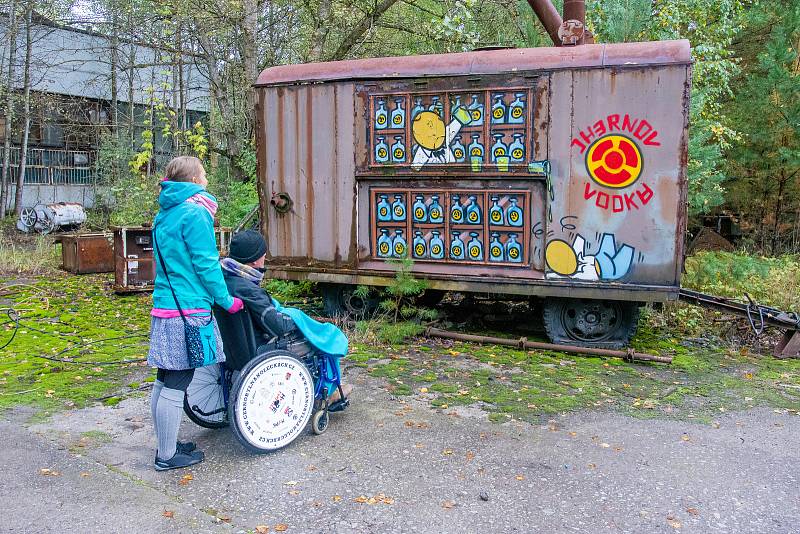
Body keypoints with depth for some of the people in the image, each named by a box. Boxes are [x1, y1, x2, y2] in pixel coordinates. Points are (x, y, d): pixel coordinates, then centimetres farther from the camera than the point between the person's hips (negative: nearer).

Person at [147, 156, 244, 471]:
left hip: (163, 306, 9)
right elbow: (206, 265, -13)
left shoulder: (164, 215, 17)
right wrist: (226, 300, -3)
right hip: (188, 312, -9)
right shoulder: (195, 212, -11)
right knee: (176, 386, -1)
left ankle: (166, 445, 28)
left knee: (164, 382, 16)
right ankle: (167, 456, 9)